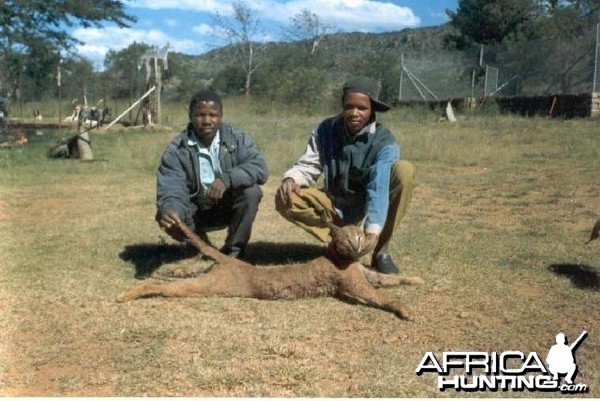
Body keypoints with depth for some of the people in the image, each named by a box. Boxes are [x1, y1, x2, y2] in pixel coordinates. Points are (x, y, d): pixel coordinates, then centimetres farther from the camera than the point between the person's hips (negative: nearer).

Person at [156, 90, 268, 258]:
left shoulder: (237, 138, -11)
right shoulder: (176, 150, -15)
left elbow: (260, 168, -25)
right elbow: (170, 190, -25)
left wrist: (227, 178, -40)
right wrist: (169, 211, -49)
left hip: (230, 207, 0)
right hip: (196, 211, 0)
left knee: (251, 191, -28)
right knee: (166, 216, -28)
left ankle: (233, 250, -7)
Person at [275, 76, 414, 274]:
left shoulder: (384, 141, -22)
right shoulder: (326, 130, -13)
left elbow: (379, 188, -32)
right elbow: (308, 165, -8)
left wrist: (373, 230, -46)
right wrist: (290, 178, -32)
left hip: (367, 204, -2)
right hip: (335, 205, 2)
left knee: (404, 169, -29)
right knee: (285, 198, -22)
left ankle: (381, 250, -20)